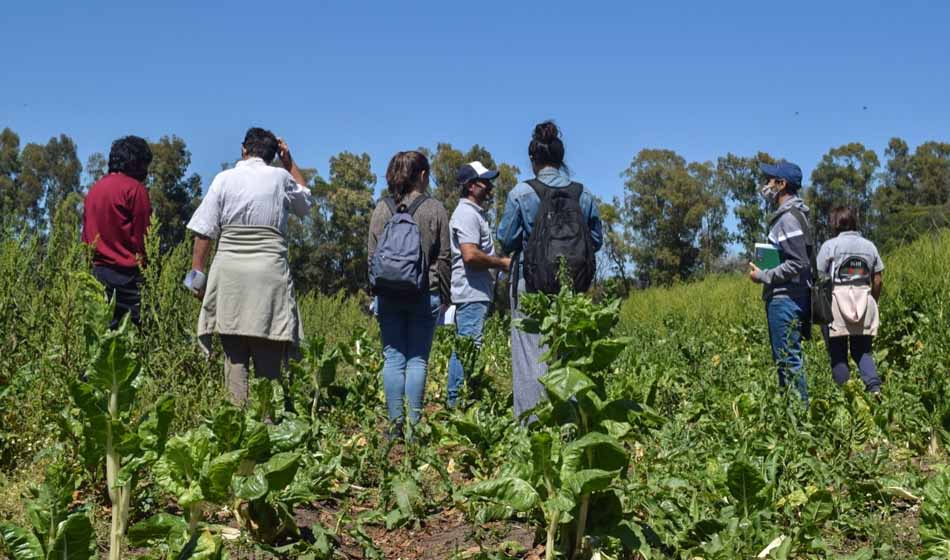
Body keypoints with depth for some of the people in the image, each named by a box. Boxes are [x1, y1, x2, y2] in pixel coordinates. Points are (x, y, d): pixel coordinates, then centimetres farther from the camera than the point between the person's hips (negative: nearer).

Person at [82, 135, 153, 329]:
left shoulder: (95, 188, 14)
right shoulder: (135, 188, -7)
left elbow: (86, 234, 16)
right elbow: (141, 236, -9)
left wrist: (92, 263, 19)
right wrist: (144, 264, -2)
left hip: (96, 271, 7)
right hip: (126, 274, -7)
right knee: (136, 326, -6)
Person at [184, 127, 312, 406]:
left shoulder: (224, 179, 6)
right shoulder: (281, 177, 7)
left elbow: (204, 232, 2)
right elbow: (306, 203, 28)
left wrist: (197, 273, 7)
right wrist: (290, 163, 31)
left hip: (229, 271, 1)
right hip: (270, 273, 0)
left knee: (234, 355, 3)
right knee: (268, 357, 1)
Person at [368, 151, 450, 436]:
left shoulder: (382, 207, 5)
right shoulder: (435, 209, 0)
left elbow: (371, 253, 5)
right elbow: (444, 256, 1)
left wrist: (376, 290, 12)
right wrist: (444, 295, 8)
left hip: (389, 294, 2)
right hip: (425, 294, -2)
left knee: (393, 359, 6)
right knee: (418, 359, 2)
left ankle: (395, 423, 6)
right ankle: (415, 423, 2)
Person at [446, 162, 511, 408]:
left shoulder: (475, 213, 21)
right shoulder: (466, 213, -13)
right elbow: (470, 255, -23)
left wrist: (498, 262, 16)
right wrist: (502, 263, -12)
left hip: (476, 293, 11)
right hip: (471, 293, -11)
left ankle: (455, 399, 18)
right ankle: (457, 401, -7)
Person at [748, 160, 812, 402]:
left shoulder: (789, 217, -14)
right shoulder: (786, 215, 17)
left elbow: (798, 263, -21)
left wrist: (763, 276, -13)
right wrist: (763, 271, 13)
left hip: (786, 298, -11)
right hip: (784, 297, 11)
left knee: (788, 359, -7)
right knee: (784, 359, 14)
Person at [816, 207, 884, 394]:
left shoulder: (830, 245, -3)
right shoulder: (869, 246, 9)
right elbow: (878, 281, 9)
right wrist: (872, 302, 22)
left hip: (836, 303, -4)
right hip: (864, 305, 4)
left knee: (838, 355, 5)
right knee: (862, 351, 12)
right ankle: (874, 386, -8)